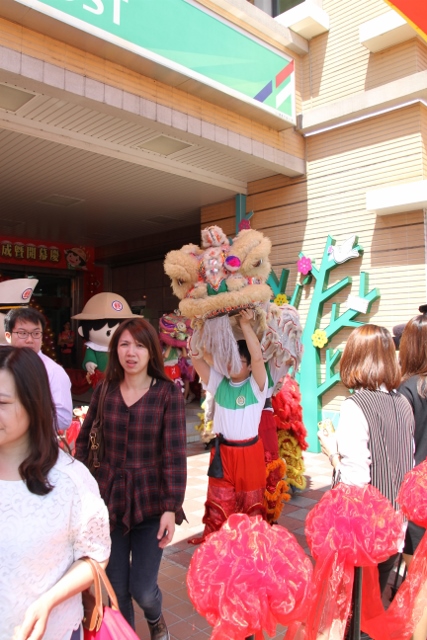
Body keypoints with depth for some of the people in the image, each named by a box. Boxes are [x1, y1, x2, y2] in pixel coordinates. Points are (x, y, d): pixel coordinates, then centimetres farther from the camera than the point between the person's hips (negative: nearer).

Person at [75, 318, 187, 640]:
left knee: (142, 589, 5)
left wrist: (171, 507, -17)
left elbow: (175, 454, -13)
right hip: (108, 497, 3)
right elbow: (84, 441, 6)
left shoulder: (169, 392, -11)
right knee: (117, 587, 12)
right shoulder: (104, 389, -1)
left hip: (150, 500, -2)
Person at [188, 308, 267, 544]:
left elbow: (258, 356, -27)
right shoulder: (218, 382, 1)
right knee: (219, 499, 12)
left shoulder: (256, 385, -9)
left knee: (251, 499, 13)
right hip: (222, 451, 3)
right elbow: (196, 357, -6)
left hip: (249, 451, -2)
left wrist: (245, 325, -28)